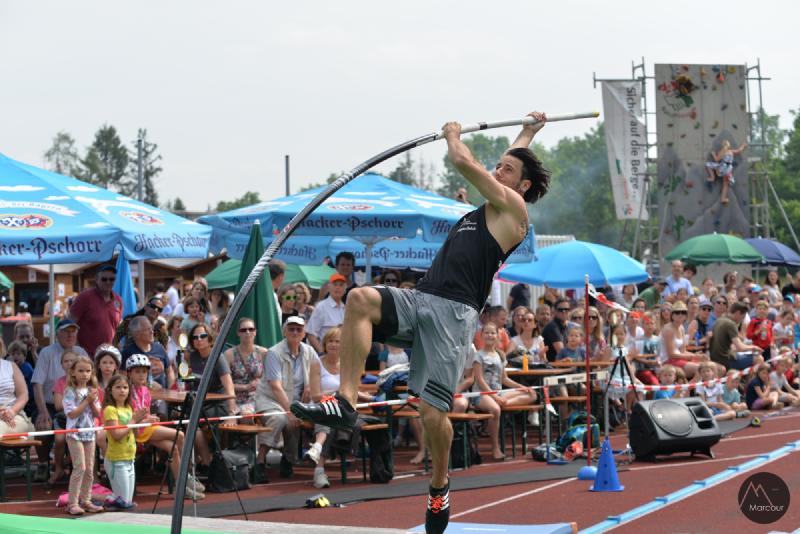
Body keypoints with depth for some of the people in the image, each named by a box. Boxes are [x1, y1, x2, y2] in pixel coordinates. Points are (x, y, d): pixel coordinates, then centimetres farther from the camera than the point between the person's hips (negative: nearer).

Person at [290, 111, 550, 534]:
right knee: (360, 299, -24)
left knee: (432, 411, -11)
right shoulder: (491, 208, 28)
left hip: (453, 312, -8)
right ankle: (346, 402, -30)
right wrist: (529, 132, 59)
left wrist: (453, 134, 18)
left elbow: (462, 161, 0)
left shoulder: (513, 205, 4)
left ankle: (439, 487, 16)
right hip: (420, 300, 8)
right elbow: (513, 160, 48)